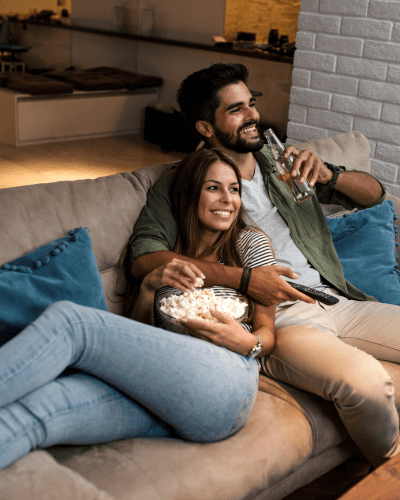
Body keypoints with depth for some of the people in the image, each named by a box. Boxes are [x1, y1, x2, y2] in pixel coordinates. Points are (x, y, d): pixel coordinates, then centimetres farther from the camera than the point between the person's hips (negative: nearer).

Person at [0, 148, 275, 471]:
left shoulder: (251, 243, 19)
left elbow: (267, 332, 16)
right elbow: (138, 332, 20)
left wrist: (248, 343, -10)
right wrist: (150, 284, -1)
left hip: (225, 382, -4)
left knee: (67, 321, -25)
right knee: (33, 410, -28)